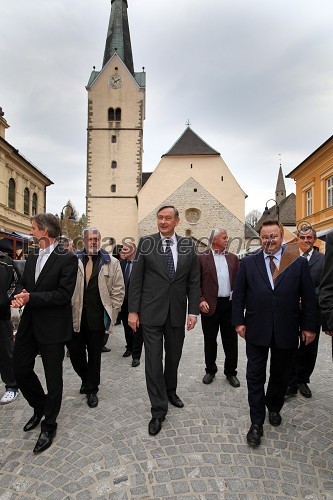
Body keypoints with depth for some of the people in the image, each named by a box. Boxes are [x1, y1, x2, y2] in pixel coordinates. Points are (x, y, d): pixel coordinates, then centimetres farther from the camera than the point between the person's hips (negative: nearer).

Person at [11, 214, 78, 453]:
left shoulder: (67, 258, -14)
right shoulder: (32, 257, 10)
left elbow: (64, 294, -19)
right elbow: (22, 283, 13)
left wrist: (31, 297, -21)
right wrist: (19, 295, -10)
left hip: (52, 326, -7)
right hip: (29, 323, 7)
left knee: (53, 377, 7)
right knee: (21, 368, 15)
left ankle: (49, 425, 28)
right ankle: (40, 407, 41)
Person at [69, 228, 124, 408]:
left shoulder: (111, 262, 2)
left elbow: (118, 290, 2)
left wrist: (111, 312, -2)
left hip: (97, 318, -1)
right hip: (75, 317, 1)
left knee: (94, 355, 9)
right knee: (75, 352, 9)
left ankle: (91, 390, 29)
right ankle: (86, 379, 39)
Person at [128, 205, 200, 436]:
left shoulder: (188, 246, 1)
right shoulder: (146, 243, -4)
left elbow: (194, 281, 3)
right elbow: (136, 279, -3)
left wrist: (193, 310, -2)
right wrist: (133, 311, -6)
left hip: (177, 313, 2)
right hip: (151, 312, -2)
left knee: (174, 356, 17)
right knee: (154, 361, 1)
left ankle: (170, 391, 43)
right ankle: (159, 410, 16)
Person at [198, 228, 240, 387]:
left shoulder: (232, 258, 8)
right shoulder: (202, 258, -2)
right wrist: (201, 300, -13)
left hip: (229, 304, 3)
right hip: (210, 305, -2)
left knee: (231, 341, 10)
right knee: (210, 341, 12)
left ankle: (231, 372, 26)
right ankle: (210, 370, 30)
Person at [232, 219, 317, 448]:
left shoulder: (299, 263, -2)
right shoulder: (248, 263, 0)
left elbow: (309, 298, 1)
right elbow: (238, 295, 2)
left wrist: (309, 326, 0)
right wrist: (239, 321, -2)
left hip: (286, 332, 1)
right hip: (256, 330, 0)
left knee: (280, 375, 18)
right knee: (255, 377, 6)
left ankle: (274, 408, 43)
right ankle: (256, 423, 19)